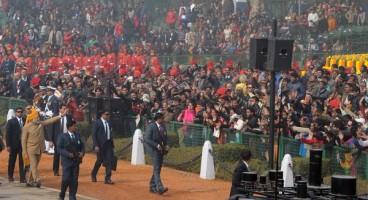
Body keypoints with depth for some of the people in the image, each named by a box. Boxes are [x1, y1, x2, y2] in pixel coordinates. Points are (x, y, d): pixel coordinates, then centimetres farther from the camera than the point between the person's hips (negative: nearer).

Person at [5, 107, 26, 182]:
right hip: (14, 145, -2)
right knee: (12, 161, 10)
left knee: (22, 161, -2)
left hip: (22, 144, 2)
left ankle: (22, 178, -1)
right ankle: (10, 176, 24)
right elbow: (8, 134, -4)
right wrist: (8, 145, -10)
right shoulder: (11, 122, -2)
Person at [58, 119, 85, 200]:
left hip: (76, 161, 4)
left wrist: (82, 152, -6)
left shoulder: (77, 135, 10)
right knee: (66, 179, -8)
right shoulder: (63, 136, -4)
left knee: (74, 180, 3)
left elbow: (82, 146, 15)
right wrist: (68, 154, -18)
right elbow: (59, 148, -8)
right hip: (66, 161, -4)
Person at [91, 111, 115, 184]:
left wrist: (112, 144, 9)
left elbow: (110, 134, 13)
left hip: (109, 144, 4)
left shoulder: (109, 123, 8)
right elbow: (94, 135, -9)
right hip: (101, 145, -4)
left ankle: (107, 178, -1)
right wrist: (96, 145, -15)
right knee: (99, 161, 8)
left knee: (109, 161, -4)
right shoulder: (97, 123, -7)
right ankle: (93, 174, 34)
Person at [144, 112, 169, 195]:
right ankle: (160, 188, -23)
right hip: (154, 150, -8)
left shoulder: (163, 126, 10)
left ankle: (153, 187, 20)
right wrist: (156, 145, -22)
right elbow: (146, 139, -15)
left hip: (161, 150, 8)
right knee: (156, 169, -14)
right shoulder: (151, 127, -11)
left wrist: (166, 145, 4)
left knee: (158, 169, 11)